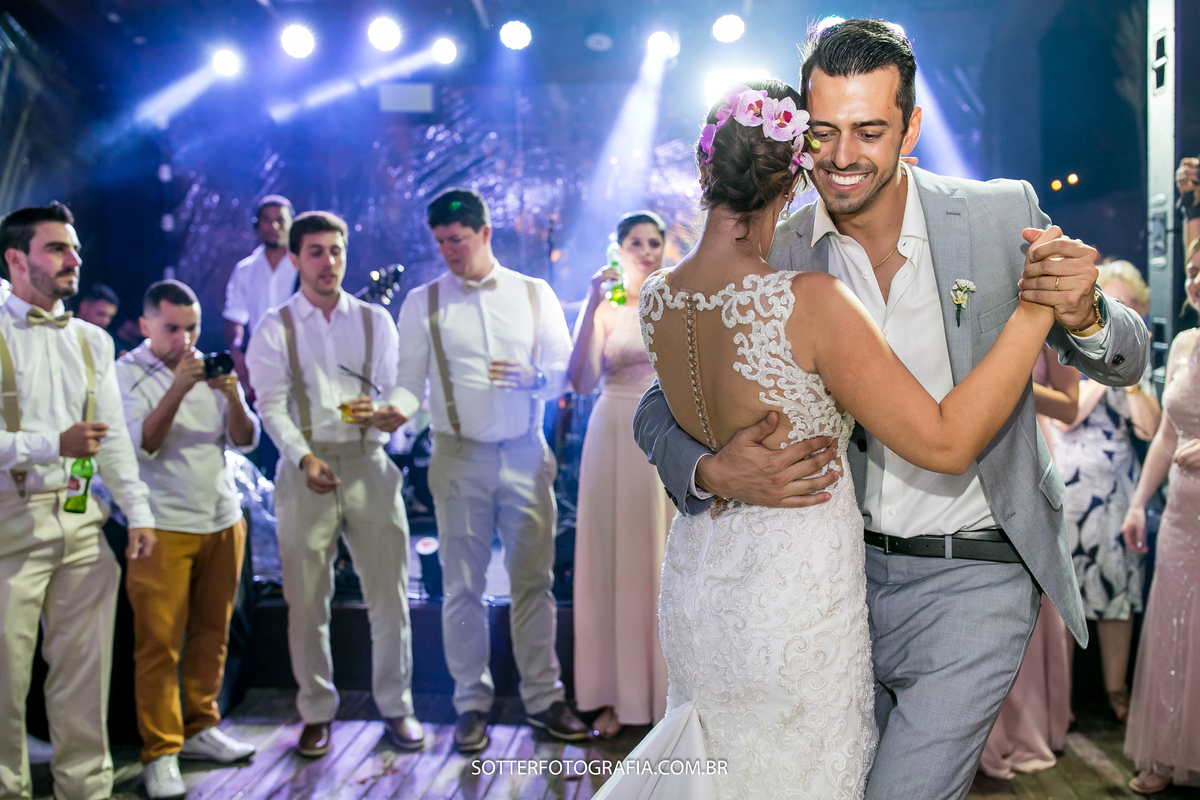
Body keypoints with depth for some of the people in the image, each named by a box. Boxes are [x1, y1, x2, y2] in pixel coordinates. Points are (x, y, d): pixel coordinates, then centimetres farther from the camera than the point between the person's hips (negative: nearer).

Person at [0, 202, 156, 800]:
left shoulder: (93, 341, 13)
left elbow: (115, 437, 13)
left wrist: (138, 513, 6)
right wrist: (55, 445, -22)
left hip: (82, 519, 5)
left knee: (85, 665, 8)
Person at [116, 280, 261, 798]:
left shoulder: (211, 369, 12)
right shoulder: (126, 373, -1)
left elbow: (245, 441, 5)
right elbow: (141, 445, -13)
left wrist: (231, 395, -13)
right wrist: (177, 390, -23)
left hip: (224, 521, 5)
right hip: (164, 527, -4)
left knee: (212, 635, 10)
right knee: (159, 643, -4)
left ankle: (201, 729, 24)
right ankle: (160, 753, 4)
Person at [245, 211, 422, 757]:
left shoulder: (375, 320, 12)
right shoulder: (274, 328, 6)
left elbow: (397, 389, 8)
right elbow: (272, 405, -3)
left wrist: (387, 414, -17)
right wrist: (305, 457, -19)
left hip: (368, 463, 1)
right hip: (305, 468, -1)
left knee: (388, 593, 3)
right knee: (306, 601, 5)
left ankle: (396, 706, 18)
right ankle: (317, 712, 21)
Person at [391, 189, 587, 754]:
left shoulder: (535, 295, 8)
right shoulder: (422, 303, 6)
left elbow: (568, 369, 7)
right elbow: (410, 380, 3)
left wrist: (532, 378, -13)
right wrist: (396, 409, -18)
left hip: (526, 454, 1)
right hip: (459, 458, 0)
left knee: (533, 581, 3)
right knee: (463, 587, 4)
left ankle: (543, 699, 14)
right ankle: (472, 706, 16)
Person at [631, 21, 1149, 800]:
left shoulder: (1002, 215, -8)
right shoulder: (772, 260, -7)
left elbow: (1126, 362, 0)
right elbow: (661, 408, -2)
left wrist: (1084, 314, -25)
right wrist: (713, 472, -25)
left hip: (974, 574, -2)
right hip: (844, 568, 3)